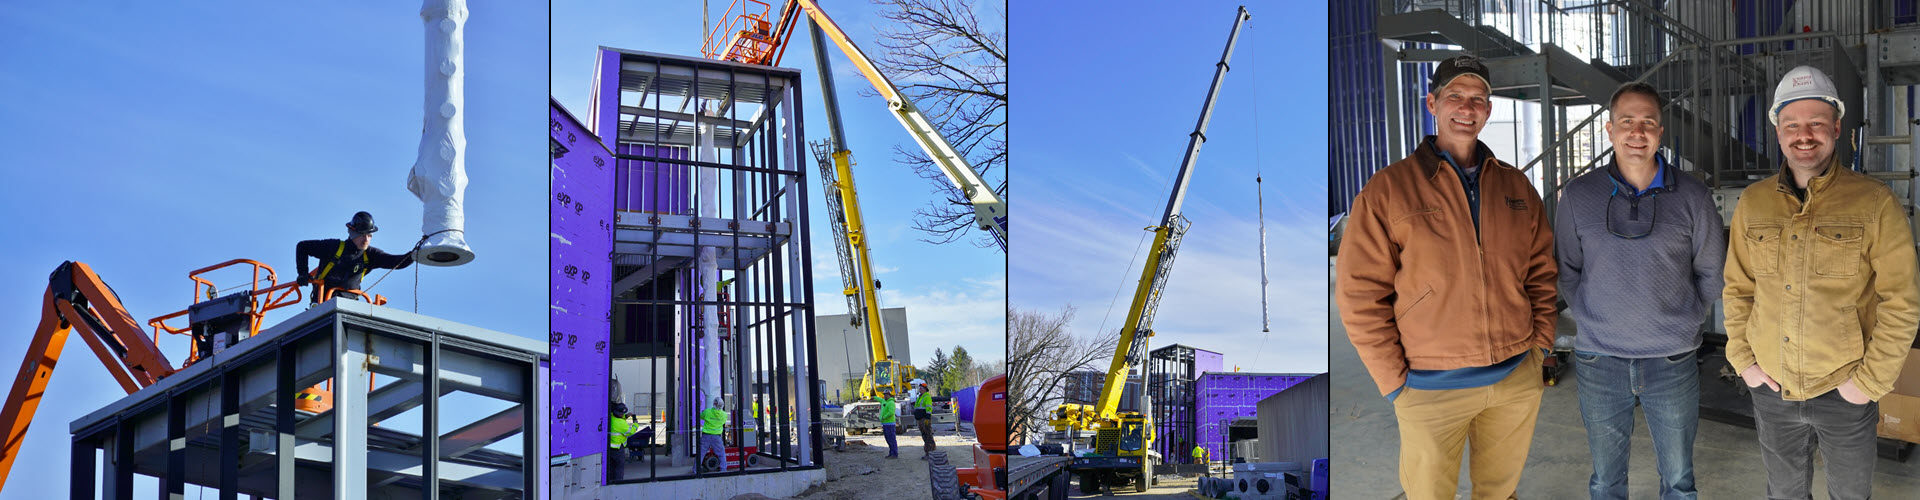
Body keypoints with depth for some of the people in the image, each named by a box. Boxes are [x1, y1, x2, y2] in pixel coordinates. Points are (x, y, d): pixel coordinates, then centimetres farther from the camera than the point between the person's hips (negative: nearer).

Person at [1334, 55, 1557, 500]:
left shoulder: (1517, 187, 8)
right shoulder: (1388, 189, -7)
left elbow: (1541, 273, 15)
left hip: (1518, 380, 4)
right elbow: (1360, 294, -9)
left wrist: (1540, 343, 5)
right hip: (1431, 387, -4)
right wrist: (1395, 381, -10)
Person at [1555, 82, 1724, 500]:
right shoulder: (1578, 195, -1)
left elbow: (1711, 272, 8)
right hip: (1599, 361, 0)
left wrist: (1684, 321, 2)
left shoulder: (1692, 196, -2)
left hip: (1672, 362, 0)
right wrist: (1591, 320, 1)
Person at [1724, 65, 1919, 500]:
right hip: (1770, 388, 2)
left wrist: (1870, 381, -11)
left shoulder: (1874, 202, -8)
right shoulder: (1753, 202, 2)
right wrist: (1743, 360, 0)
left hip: (1845, 394, -2)